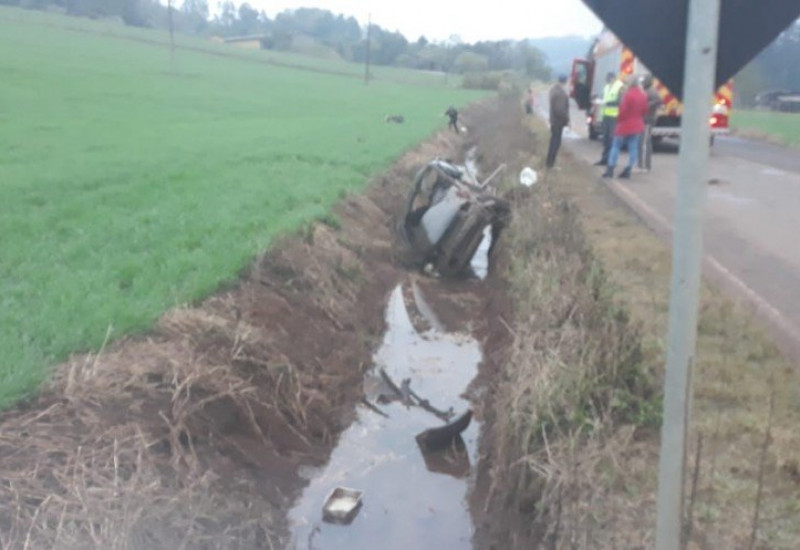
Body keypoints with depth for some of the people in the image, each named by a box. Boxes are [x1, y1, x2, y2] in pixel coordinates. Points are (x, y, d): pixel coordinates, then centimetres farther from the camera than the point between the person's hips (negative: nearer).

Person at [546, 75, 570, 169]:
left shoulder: (554, 89, 5)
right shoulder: (560, 92, -26)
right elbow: (560, 109, -28)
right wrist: (567, 119, -16)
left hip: (554, 119, 10)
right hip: (558, 120, -10)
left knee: (554, 140, 20)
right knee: (556, 141, 0)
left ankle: (550, 161, 30)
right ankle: (550, 162, 7)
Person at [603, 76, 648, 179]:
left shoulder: (628, 94, -17)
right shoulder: (643, 95, 6)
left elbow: (623, 110, -16)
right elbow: (645, 111, 12)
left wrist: (619, 120, -3)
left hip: (625, 125, -6)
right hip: (637, 126, 6)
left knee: (616, 146, 1)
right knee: (633, 147, 5)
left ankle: (610, 169, -4)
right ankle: (628, 170, 3)